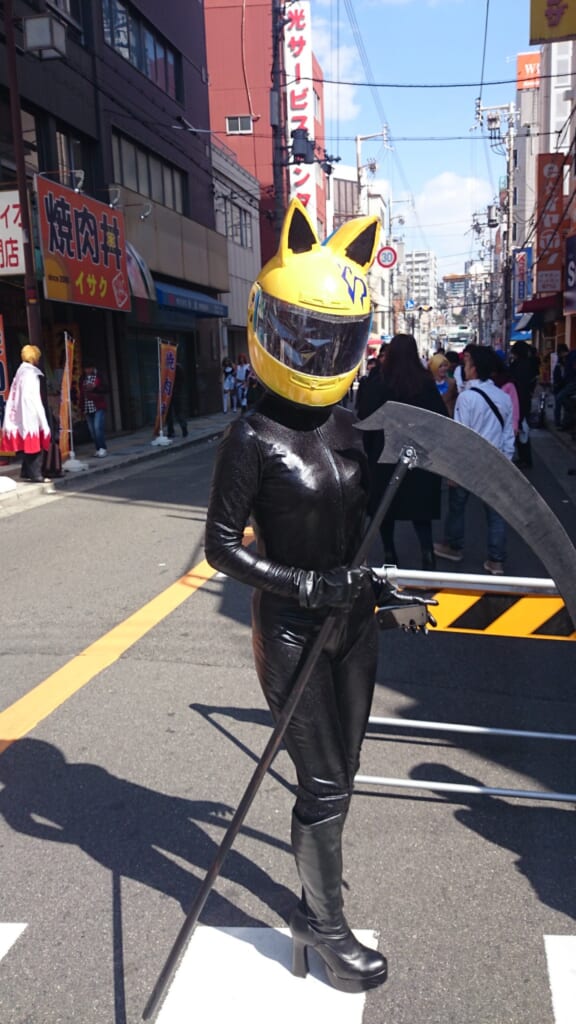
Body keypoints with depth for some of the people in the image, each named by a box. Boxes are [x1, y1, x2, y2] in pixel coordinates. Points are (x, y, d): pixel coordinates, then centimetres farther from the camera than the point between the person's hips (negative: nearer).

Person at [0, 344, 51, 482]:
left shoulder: (21, 371, 13)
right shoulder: (30, 373, -13)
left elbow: (20, 396, 11)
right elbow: (33, 397, -18)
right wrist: (42, 419, -17)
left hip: (21, 416, 9)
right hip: (31, 415, -9)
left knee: (28, 444, 15)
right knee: (35, 444, -5)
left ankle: (25, 472, 20)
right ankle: (36, 474, -5)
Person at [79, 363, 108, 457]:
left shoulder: (98, 376, 1)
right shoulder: (83, 378, 11)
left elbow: (104, 390, -1)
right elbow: (81, 393, 14)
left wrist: (95, 387, -19)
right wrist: (81, 408, 10)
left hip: (98, 407, -4)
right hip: (87, 408, 4)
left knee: (98, 428, -16)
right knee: (92, 430, 2)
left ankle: (102, 448, -12)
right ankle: (98, 449, 8)